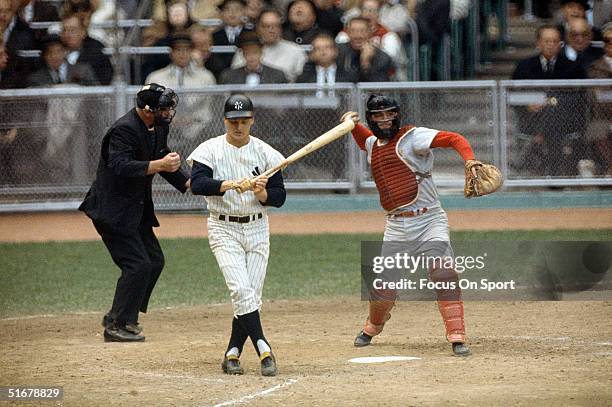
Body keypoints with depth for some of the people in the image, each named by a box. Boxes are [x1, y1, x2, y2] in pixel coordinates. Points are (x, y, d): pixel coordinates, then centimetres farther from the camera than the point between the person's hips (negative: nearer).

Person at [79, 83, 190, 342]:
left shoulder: (159, 127, 6)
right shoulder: (125, 129, -23)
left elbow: (165, 162, 17)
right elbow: (120, 166, -36)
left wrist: (187, 183, 3)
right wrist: (159, 165, -40)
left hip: (137, 209, 10)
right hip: (112, 210, -10)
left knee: (154, 261, 12)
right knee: (138, 264, -13)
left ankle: (119, 318, 21)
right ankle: (117, 326, -4)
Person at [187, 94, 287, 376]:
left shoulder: (265, 153, 3)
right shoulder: (210, 150, -4)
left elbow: (279, 197, 4)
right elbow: (197, 184, -20)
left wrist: (262, 193, -18)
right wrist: (231, 184, -35)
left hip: (257, 229, 3)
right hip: (224, 228, -3)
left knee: (252, 296, -2)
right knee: (241, 290, -18)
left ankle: (233, 354, 11)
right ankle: (264, 351, -20)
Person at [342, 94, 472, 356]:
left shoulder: (412, 137, -8)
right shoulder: (372, 145, 13)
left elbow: (454, 139, -18)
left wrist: (470, 161, -36)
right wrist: (353, 124, 17)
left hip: (429, 219, -5)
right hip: (396, 226, 5)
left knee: (443, 275, -21)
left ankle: (457, 338, -19)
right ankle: (373, 327, 34)